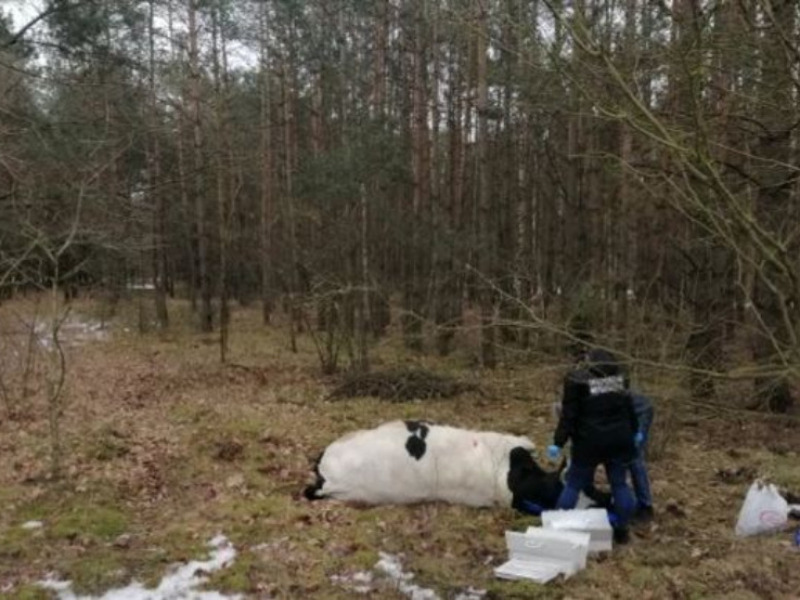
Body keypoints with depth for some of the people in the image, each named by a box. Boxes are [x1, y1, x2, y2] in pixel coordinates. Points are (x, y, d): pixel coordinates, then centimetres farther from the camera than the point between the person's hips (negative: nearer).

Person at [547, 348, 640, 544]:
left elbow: (569, 415, -10)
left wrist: (558, 442, -8)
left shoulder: (576, 379, -5)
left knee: (574, 484, 6)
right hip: (619, 438, 4)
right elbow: (628, 406, 20)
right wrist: (634, 431, 33)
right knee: (619, 483, 14)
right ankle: (621, 529, 18)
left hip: (590, 440, -3)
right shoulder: (619, 375, 10)